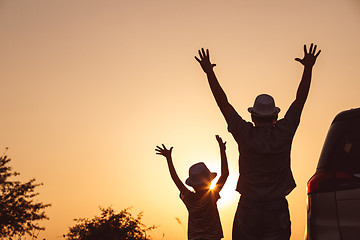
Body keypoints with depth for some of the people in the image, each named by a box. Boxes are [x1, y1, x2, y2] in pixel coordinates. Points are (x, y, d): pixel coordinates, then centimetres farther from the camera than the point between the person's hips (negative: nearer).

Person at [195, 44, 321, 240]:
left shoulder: (245, 135, -6)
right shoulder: (283, 133, -5)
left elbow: (223, 102, 0)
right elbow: (300, 99, 5)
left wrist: (209, 71, 7)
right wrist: (308, 67, 13)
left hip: (248, 210, 0)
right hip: (277, 211, 0)